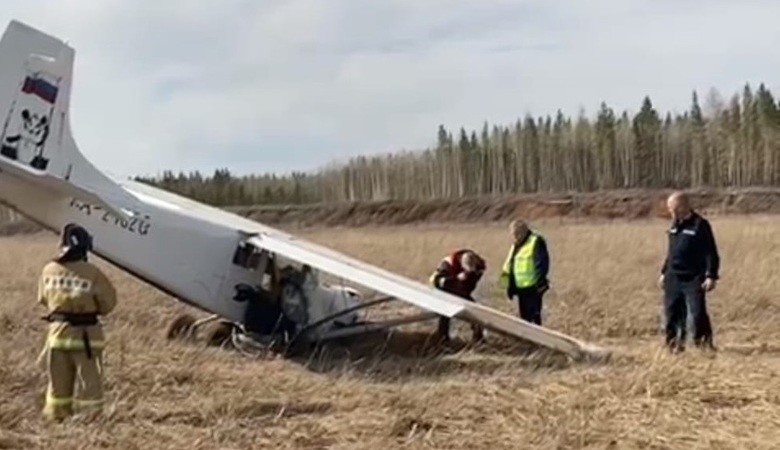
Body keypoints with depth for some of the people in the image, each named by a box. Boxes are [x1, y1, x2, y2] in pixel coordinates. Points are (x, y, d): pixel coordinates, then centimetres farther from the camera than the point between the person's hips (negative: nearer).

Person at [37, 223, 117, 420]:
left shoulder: (49, 270, -4)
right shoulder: (91, 272, -16)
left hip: (57, 332, 4)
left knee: (58, 384, 15)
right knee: (89, 382, 4)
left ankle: (56, 419, 22)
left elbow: (43, 299, 11)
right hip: (85, 334, -4)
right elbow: (108, 303, -8)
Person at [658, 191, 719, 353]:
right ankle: (675, 342, 17)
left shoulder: (700, 225, -8)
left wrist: (711, 276, -16)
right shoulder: (674, 226, 13)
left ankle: (705, 340, 6)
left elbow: (711, 253, -10)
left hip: (693, 279, -6)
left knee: (697, 312, -9)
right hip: (673, 279, 7)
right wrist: (664, 272, 20)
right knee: (672, 312, 7)